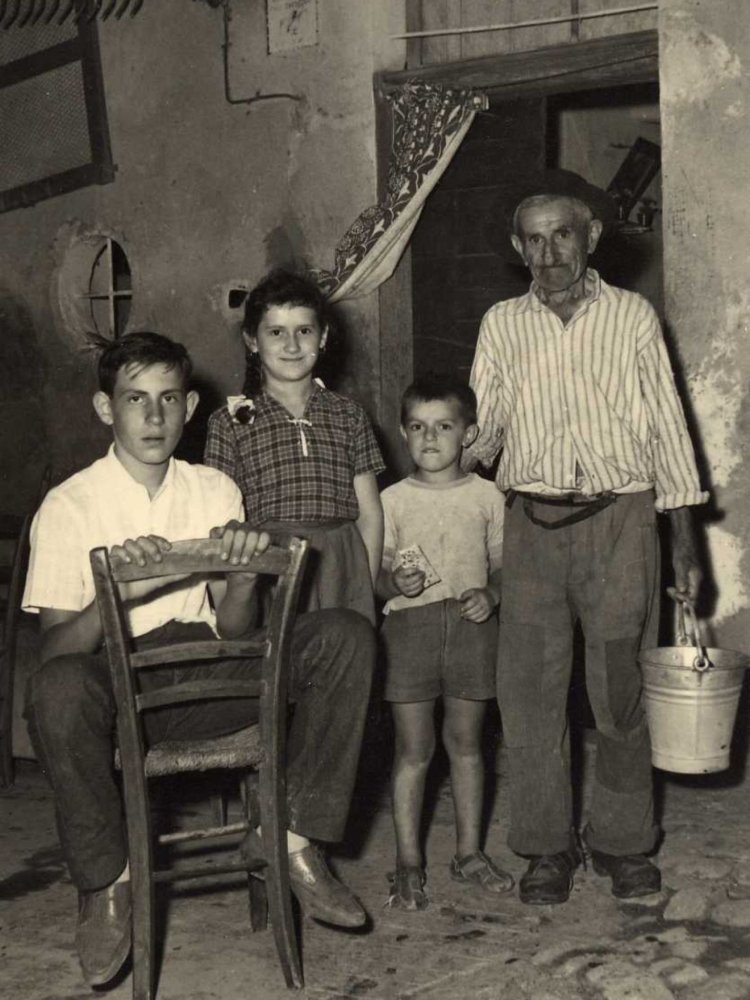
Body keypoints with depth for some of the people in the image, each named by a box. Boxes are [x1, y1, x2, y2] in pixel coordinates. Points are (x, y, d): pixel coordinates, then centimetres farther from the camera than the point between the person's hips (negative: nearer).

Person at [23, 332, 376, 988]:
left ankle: (299, 836, -11)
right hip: (117, 690, -3)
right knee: (58, 688, -39)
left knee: (346, 635, -16)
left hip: (205, 678, 4)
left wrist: (241, 579, -17)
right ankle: (106, 881, -15)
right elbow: (56, 648, -10)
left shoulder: (216, 492, 8)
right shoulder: (69, 507, -3)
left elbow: (235, 632, 5)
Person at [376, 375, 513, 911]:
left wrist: (490, 595, -10)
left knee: (466, 741, 10)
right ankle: (408, 861, 11)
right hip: (410, 624, -1)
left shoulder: (486, 496, 6)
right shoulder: (393, 500, 3)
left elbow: (503, 562, 10)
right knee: (414, 748, 2)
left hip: (471, 625, 1)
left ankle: (470, 851, 22)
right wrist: (396, 582, -18)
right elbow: (378, 572, 4)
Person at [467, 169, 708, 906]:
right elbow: (481, 431, 9)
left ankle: (622, 843, 20)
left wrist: (684, 539, 2)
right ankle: (546, 846, 16)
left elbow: (665, 428, 5)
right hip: (532, 522, 2)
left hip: (619, 519, -1)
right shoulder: (501, 324, 8)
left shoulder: (632, 316, 4)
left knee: (621, 689, 3)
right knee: (529, 688, 2)